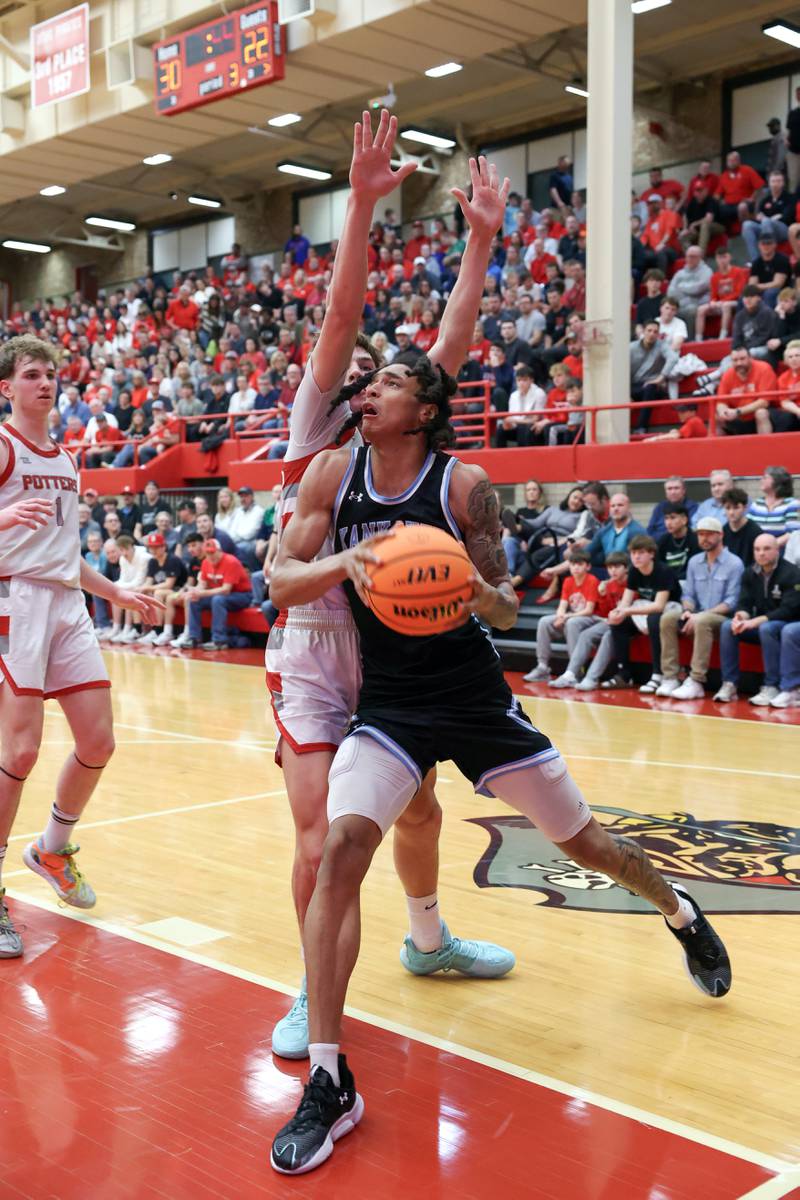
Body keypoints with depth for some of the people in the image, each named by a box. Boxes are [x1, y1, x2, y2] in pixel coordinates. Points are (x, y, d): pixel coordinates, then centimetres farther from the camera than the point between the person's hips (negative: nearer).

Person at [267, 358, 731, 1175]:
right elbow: (281, 582, -7)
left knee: (581, 839, 11)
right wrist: (343, 562, -28)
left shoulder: (464, 486, -11)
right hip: (388, 702, 1)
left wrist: (479, 591, -31)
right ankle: (329, 1083, -10)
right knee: (341, 849, -20)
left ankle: (681, 915, 46)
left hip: (474, 697, -1)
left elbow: (505, 610, -7)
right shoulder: (334, 475, -4)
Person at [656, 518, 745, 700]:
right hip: (698, 616, 6)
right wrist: (688, 610, -11)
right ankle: (670, 678, -24)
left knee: (702, 621, -38)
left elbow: (732, 602, -13)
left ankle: (696, 683, -36)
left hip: (723, 618, -6)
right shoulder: (694, 562, 13)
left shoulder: (734, 564, -6)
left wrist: (700, 615, -21)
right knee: (668, 617, -22)